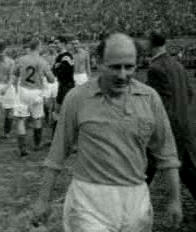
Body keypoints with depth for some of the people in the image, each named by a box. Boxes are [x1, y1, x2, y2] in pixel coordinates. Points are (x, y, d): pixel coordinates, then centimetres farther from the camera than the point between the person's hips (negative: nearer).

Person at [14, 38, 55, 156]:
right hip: (36, 92, 1)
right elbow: (51, 80, 0)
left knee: (21, 120, 1)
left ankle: (22, 147, -9)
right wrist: (45, 72, 18)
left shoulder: (21, 60, -3)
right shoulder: (43, 62, -6)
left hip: (23, 90, 0)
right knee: (37, 118, 19)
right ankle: (37, 144, 32)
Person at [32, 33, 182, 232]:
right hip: (88, 200, -2)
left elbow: (165, 151, 7)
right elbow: (58, 151, 2)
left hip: (135, 200, 3)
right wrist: (43, 199, 5)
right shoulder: (76, 98, -6)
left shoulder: (150, 98, -1)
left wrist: (175, 199, 8)